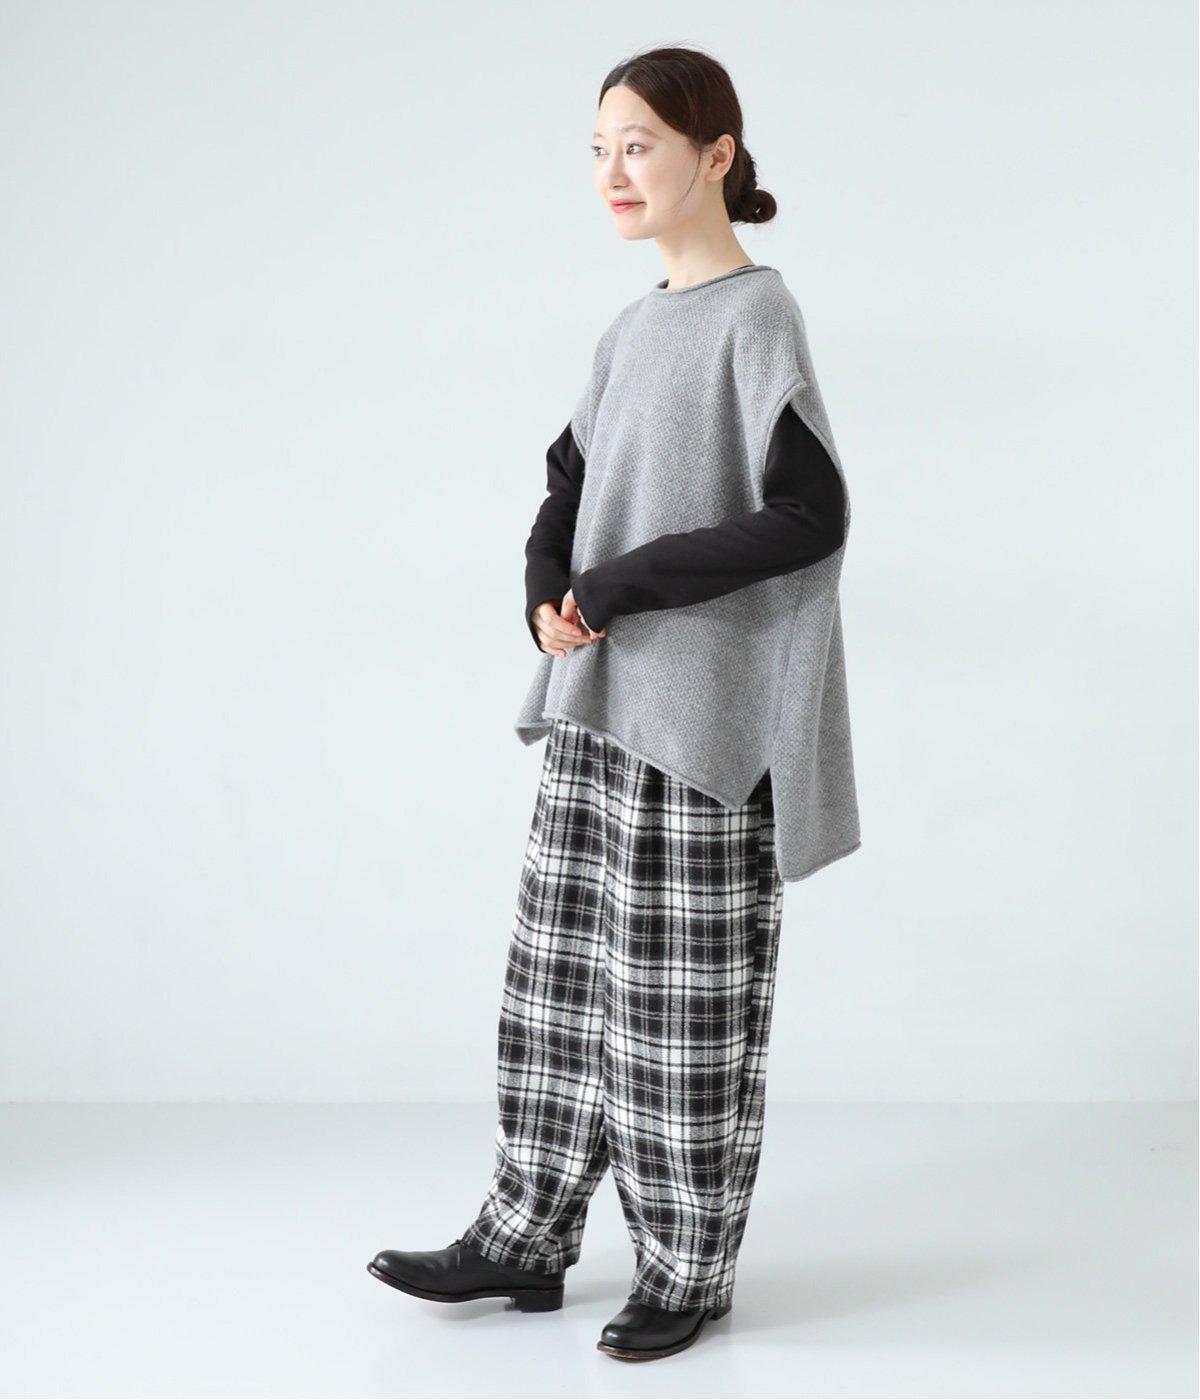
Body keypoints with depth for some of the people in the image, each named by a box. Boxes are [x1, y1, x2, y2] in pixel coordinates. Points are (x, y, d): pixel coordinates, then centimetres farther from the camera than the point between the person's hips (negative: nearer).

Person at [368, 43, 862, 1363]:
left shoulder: (757, 312, -10)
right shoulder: (632, 329, 13)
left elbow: (811, 515, -18)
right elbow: (564, 497, 18)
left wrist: (622, 586, -17)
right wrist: (547, 596, -3)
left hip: (703, 717, -7)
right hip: (598, 706, 8)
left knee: (681, 1001, 1)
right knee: (561, 974, 12)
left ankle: (688, 1268, 16)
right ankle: (525, 1238, 23)